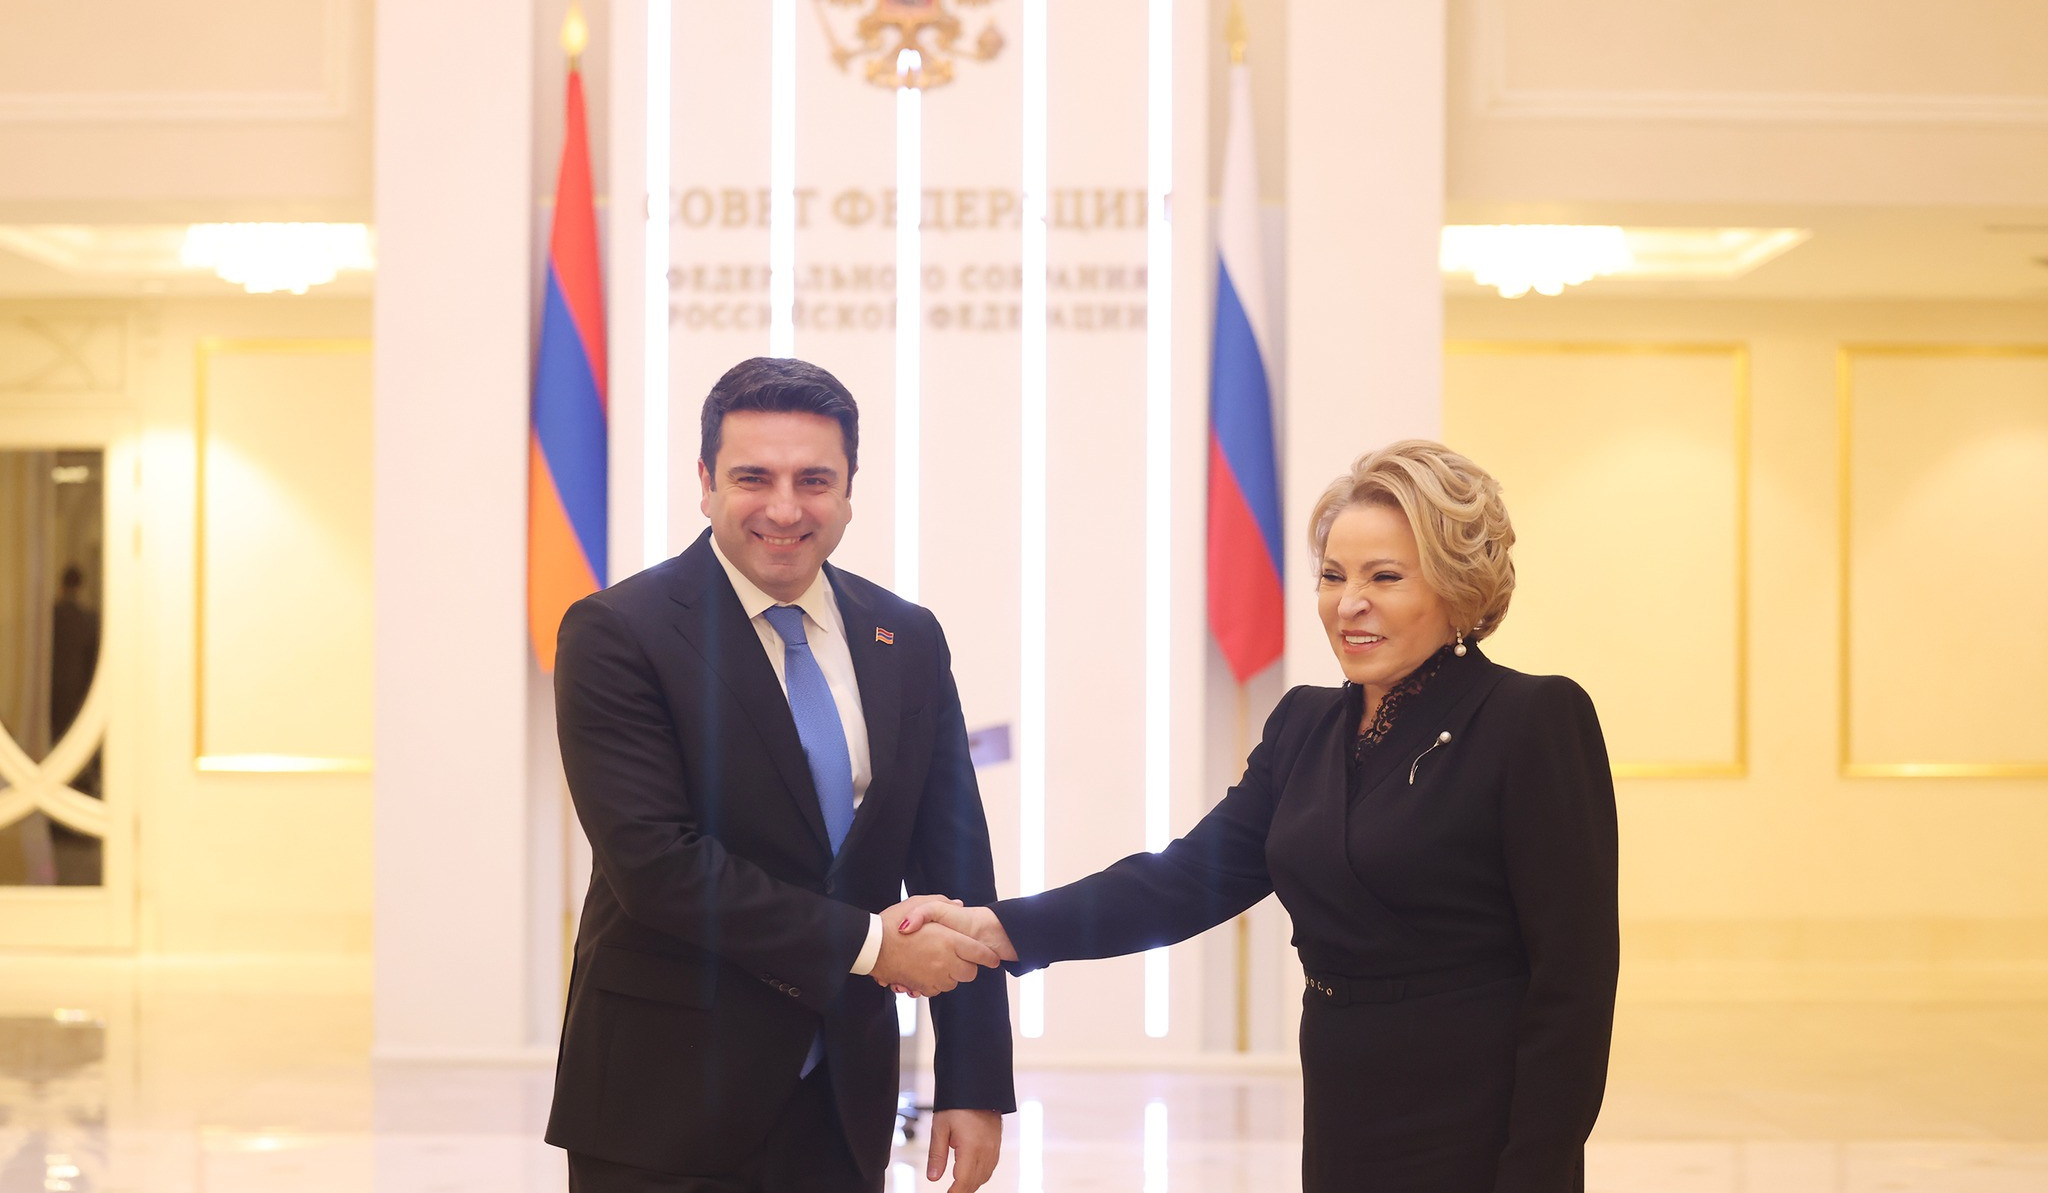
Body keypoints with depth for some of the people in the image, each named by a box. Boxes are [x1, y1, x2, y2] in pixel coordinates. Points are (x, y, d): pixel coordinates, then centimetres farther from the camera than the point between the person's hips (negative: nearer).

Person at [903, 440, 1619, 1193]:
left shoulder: (1535, 721, -10)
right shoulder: (1306, 726, 10)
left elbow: (1572, 975, -13)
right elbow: (1190, 877, 1)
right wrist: (1000, 928, -11)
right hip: (1342, 1130, 6)